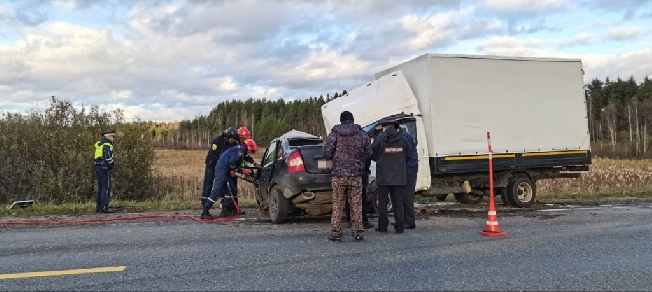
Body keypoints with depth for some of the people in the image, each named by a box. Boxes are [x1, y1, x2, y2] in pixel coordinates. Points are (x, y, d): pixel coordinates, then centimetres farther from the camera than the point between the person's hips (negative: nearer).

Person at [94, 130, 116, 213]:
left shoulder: (99, 144, 18)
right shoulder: (107, 145, -11)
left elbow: (100, 156, 20)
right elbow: (108, 157, -22)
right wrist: (112, 164, -7)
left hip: (98, 167, 9)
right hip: (105, 168, -9)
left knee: (100, 188, 13)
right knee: (106, 188, -7)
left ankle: (98, 207, 15)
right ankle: (104, 207, -10)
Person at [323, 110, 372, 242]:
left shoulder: (334, 134, -2)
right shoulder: (362, 135, 4)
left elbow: (326, 153, -4)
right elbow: (368, 154, 7)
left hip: (338, 174, -1)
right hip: (356, 175, 1)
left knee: (337, 205, 5)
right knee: (356, 205, 8)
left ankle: (335, 232, 7)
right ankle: (358, 232, 11)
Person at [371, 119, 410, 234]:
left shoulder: (379, 139, -8)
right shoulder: (402, 139, 1)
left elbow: (373, 156, -1)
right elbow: (407, 157, 6)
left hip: (383, 177, -2)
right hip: (399, 176, 3)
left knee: (382, 202, 7)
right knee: (398, 202, 7)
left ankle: (382, 226, 11)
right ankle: (400, 227, 8)